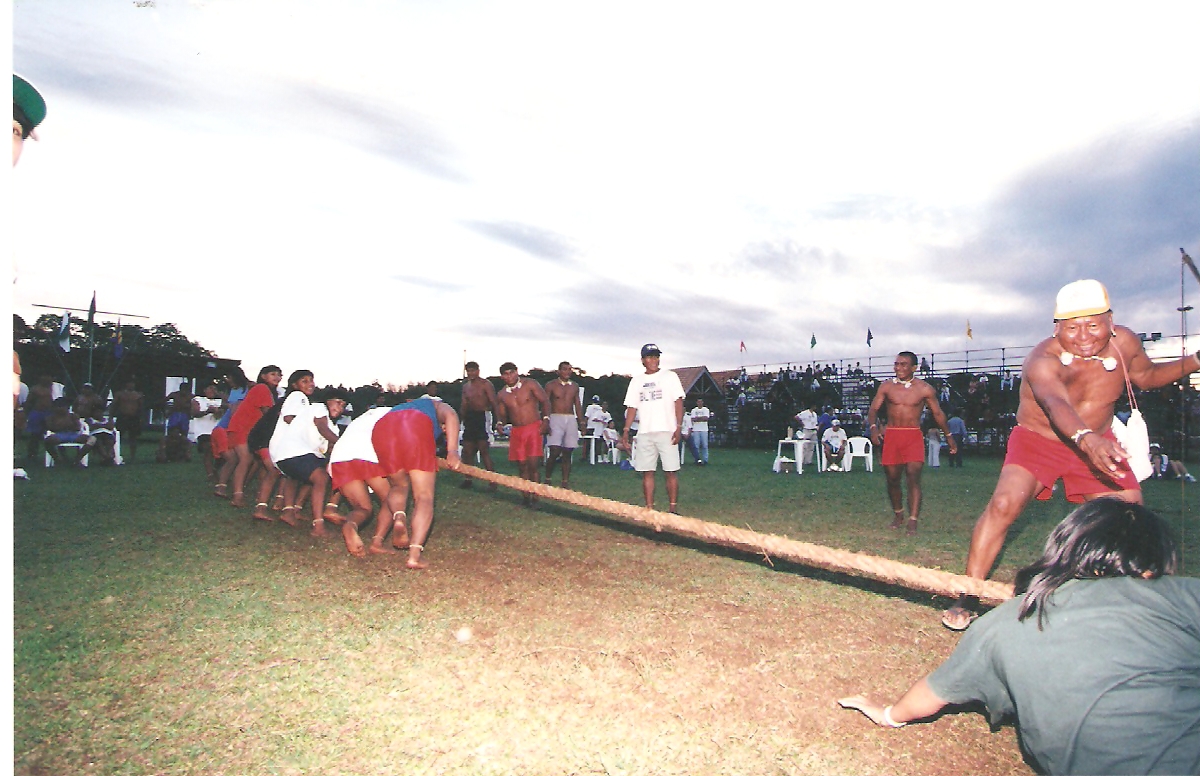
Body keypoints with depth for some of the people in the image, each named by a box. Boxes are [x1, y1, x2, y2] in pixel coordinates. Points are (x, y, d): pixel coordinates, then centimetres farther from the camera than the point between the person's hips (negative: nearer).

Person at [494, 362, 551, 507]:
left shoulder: (530, 385, -2)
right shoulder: (501, 395, 8)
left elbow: (545, 400, -3)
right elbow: (502, 414, 13)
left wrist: (546, 419, -14)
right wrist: (501, 423, -9)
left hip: (534, 428, -4)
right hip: (516, 431, 4)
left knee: (534, 463, -10)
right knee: (522, 465, 5)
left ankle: (534, 496, -2)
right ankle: (525, 495, 15)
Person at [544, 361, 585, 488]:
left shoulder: (574, 386, 14)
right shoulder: (551, 385, 0)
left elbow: (578, 405, 18)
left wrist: (581, 422, 13)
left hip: (571, 419, 4)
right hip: (556, 418, -4)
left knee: (567, 453, 4)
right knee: (555, 451, -14)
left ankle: (565, 482, 9)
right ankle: (547, 479, 2)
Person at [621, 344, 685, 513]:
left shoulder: (670, 376, 4)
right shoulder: (636, 381, 14)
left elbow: (678, 402, -2)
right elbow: (632, 407, 12)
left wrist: (678, 427, -12)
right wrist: (626, 431, 2)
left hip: (666, 431, -3)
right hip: (644, 433, 3)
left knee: (671, 471, -4)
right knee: (647, 472, 3)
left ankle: (673, 509, 1)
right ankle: (649, 508, 9)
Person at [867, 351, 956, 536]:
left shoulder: (924, 389, 1)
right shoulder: (886, 386, 4)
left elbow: (938, 413, 10)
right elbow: (874, 409, 2)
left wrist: (948, 435, 13)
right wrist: (873, 427, -16)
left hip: (913, 436, -2)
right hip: (891, 435, 2)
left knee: (913, 477, -15)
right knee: (892, 478, 9)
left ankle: (913, 522, -14)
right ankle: (898, 515, 30)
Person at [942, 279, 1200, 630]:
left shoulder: (1124, 343, -11)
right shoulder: (1042, 361, -30)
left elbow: (1146, 375, 12)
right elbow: (1057, 403, -51)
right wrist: (1086, 439, -70)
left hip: (1098, 442, 6)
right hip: (1037, 440, -5)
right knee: (1004, 503, -26)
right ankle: (967, 598, -18)